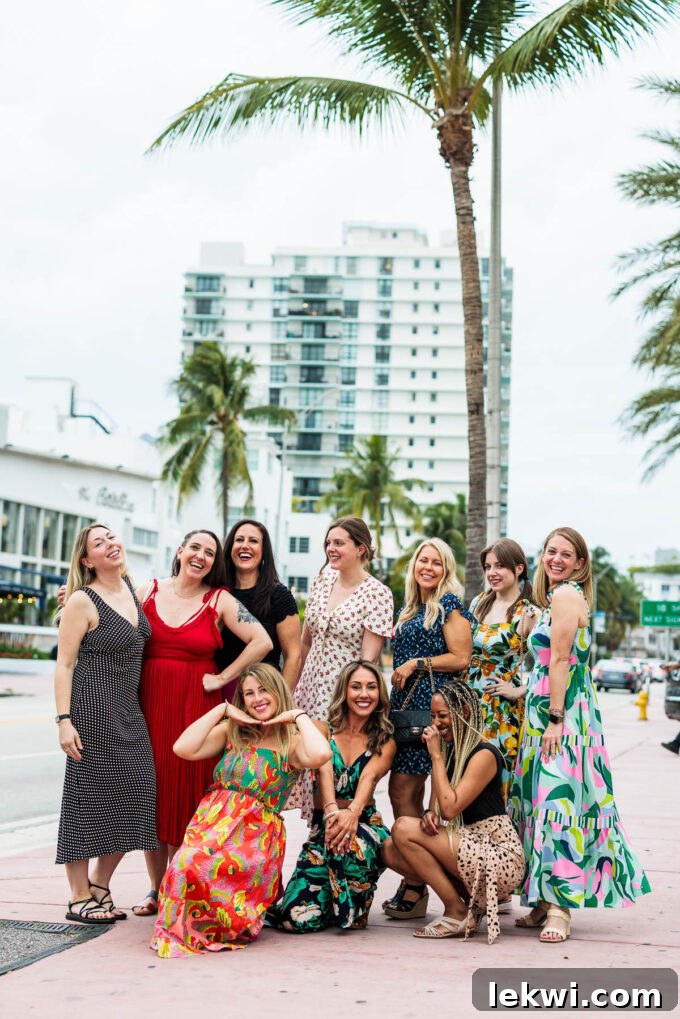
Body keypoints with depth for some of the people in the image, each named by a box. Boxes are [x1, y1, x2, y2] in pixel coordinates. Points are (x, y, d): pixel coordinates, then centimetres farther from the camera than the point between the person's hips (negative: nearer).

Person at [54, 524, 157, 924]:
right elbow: (64, 665, -10)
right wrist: (64, 720, -16)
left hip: (129, 710, 7)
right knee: (88, 797, 0)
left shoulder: (130, 588, 10)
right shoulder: (83, 601, -9)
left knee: (133, 797, 5)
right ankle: (80, 898, 11)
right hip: (93, 708, -7)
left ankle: (100, 887, 21)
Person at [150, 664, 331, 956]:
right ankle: (178, 927, -4)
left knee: (200, 867, -34)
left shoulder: (292, 741, 5)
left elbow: (320, 754, -22)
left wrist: (299, 715, -6)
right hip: (212, 823, 3)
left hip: (257, 835, -3)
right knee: (186, 864, -33)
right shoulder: (231, 731, 16)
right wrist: (221, 710, 3)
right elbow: (183, 748, -1)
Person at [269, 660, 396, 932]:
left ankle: (354, 909, -8)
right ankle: (334, 898, 17)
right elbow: (324, 768, -15)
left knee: (351, 843, -39)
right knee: (298, 917, -20)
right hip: (322, 826, 0)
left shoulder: (385, 743, 7)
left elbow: (369, 777, -14)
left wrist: (353, 813, -36)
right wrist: (332, 811, -36)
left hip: (365, 825, 0)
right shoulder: (322, 730, 4)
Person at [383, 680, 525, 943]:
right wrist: (429, 814, -13)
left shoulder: (484, 754, -14)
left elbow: (450, 808, -23)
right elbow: (439, 806, 12)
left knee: (404, 828, -18)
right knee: (392, 850, -4)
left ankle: (458, 913, -7)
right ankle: (473, 899, 3)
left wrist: (436, 756, -17)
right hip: (470, 845, 9)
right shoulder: (450, 750, 12)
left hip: (500, 855, -9)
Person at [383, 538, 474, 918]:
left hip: (431, 704, -8)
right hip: (403, 703, 8)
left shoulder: (450, 605, -3)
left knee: (403, 791, -12)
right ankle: (413, 885, 9)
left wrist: (416, 664, -11)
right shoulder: (408, 611, 21)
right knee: (410, 793, 6)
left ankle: (415, 888, -8)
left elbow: (461, 658, -10)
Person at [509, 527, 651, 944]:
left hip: (562, 712, -10)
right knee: (547, 800, 10)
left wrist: (554, 719, -18)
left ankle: (559, 907, -11)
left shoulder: (565, 595, -10)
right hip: (549, 712, 10)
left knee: (558, 802, -11)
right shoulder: (566, 597, 20)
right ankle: (545, 901, 15)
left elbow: (559, 661, -15)